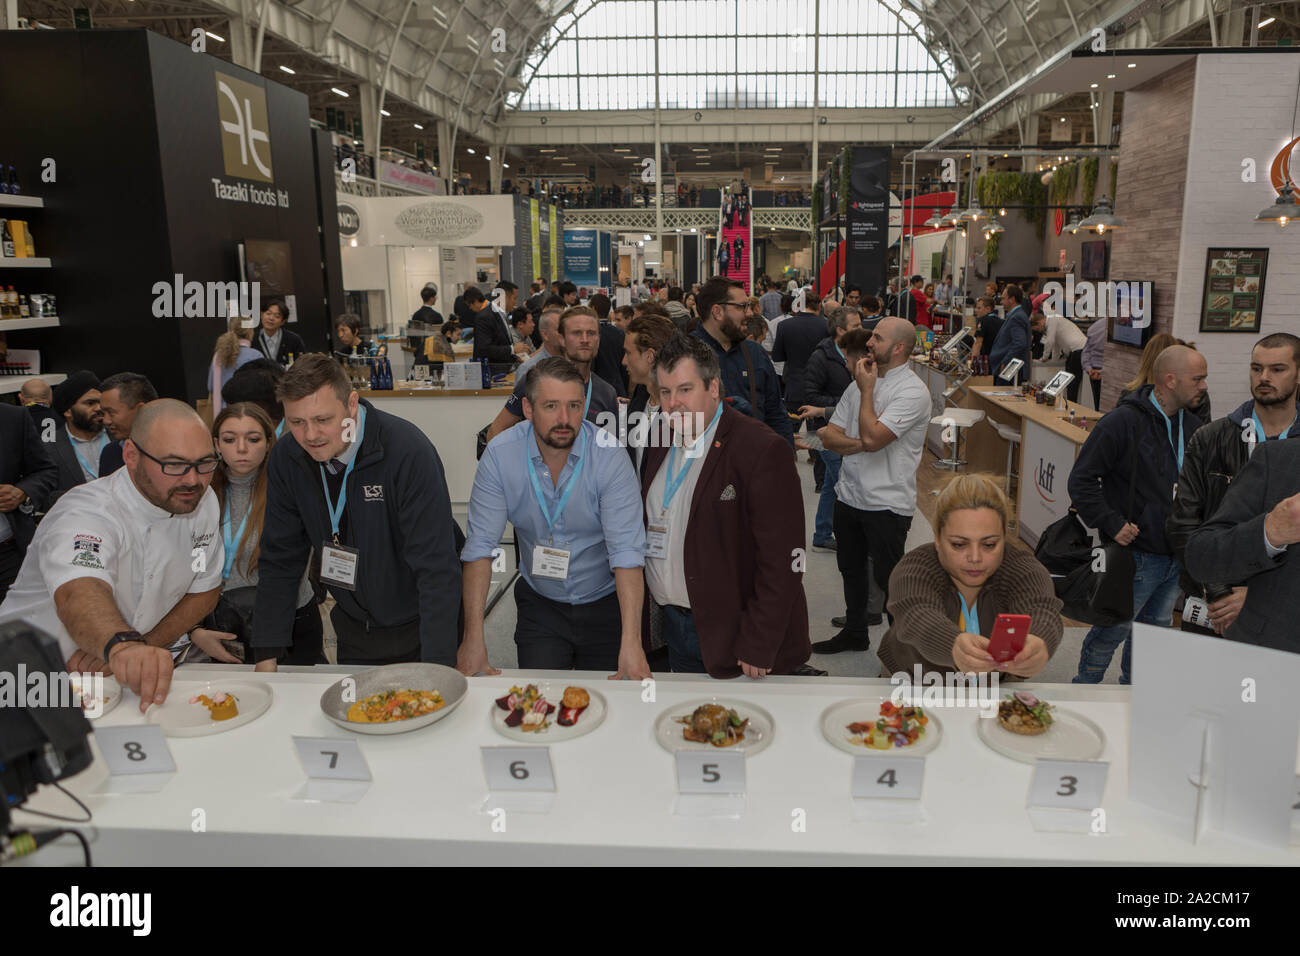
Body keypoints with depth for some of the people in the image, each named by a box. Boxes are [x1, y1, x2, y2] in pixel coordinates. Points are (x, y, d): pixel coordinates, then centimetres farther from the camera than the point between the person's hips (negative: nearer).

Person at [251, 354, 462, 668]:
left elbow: (437, 568, -29)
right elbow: (279, 561, -1)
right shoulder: (286, 459, -10)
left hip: (420, 630, -4)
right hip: (354, 631, 5)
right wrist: (267, 658, -5)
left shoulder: (408, 451, -27)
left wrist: (438, 668, -33)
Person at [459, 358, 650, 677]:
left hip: (605, 604, -1)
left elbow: (626, 551, -24)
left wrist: (631, 643, -32)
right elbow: (480, 546, -15)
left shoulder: (609, 455, -20)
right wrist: (473, 638, -22)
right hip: (539, 604, 1)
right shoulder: (500, 455, -14)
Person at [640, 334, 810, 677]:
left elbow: (781, 562, -20)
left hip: (731, 636, -6)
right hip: (674, 629, 6)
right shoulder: (660, 446, 7)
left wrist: (758, 647, -20)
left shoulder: (762, 450, -17)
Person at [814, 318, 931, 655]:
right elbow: (830, 437, 5)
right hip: (849, 494, 8)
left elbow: (872, 437, -27)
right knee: (850, 569, 21)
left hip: (887, 503, -8)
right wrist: (861, 444, -15)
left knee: (888, 577, 2)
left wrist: (867, 390, -15)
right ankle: (855, 632, 40)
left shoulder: (912, 392, -16)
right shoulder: (860, 383, 9)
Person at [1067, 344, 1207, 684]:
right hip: (1136, 554, -7)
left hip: (1176, 559, 8)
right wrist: (1112, 524, -19)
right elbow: (1081, 480, -16)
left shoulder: (1192, 426, 8)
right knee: (1112, 631, 4)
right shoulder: (1123, 422, -15)